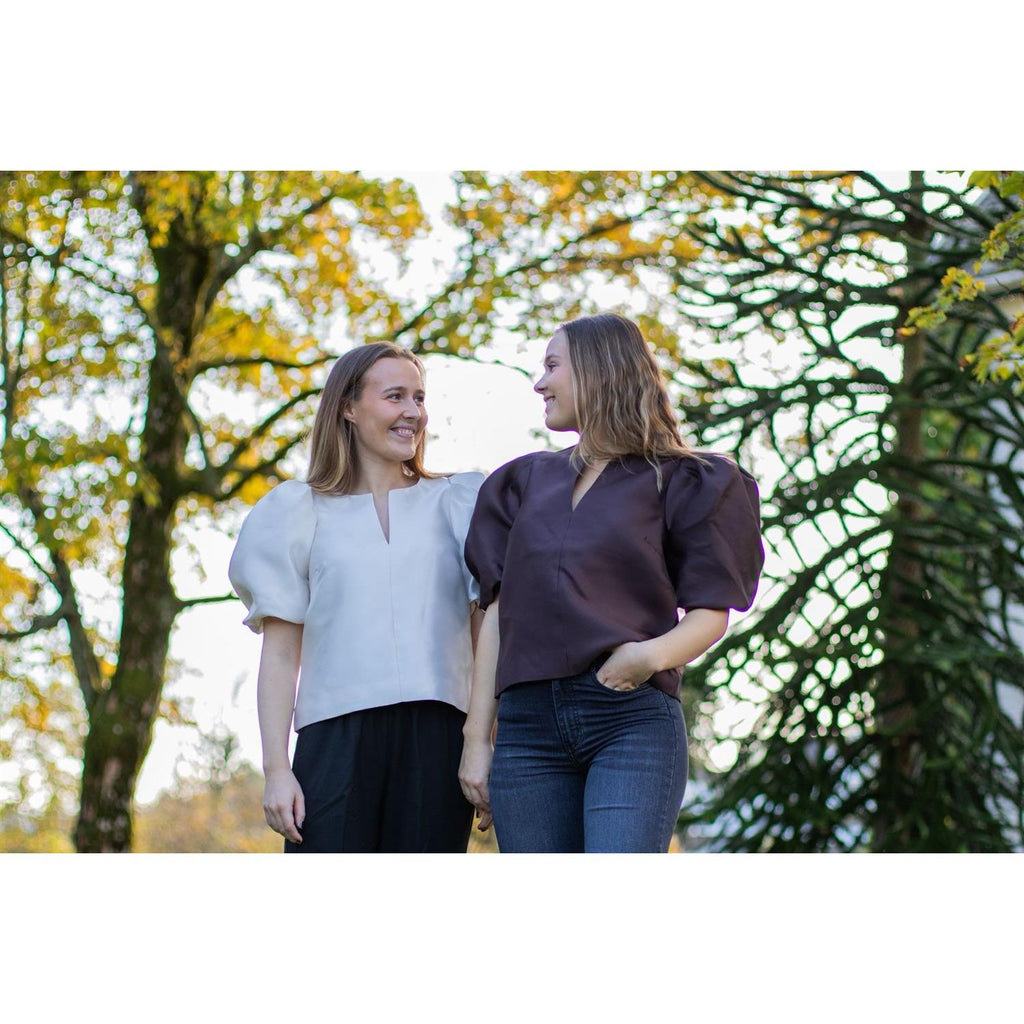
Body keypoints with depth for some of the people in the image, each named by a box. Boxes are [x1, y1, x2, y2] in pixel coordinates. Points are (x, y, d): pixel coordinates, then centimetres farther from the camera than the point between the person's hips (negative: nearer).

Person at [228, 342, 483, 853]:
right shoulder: (301, 513, 13)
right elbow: (280, 655, 8)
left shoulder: (456, 504, 17)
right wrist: (276, 768, -3)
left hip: (436, 746, 1)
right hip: (337, 740, -1)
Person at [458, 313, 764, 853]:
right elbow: (499, 614, 16)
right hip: (529, 724, 4)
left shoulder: (678, 482, 8)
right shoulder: (526, 482, 21)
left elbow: (710, 614, 2)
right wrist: (477, 738, 8)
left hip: (634, 722, -4)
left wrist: (654, 654, -20)